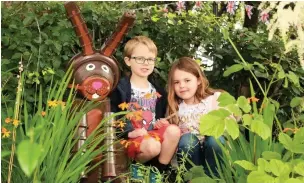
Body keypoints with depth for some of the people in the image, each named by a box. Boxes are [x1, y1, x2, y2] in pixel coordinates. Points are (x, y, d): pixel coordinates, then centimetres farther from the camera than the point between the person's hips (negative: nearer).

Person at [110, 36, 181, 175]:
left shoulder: (158, 91, 17)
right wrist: (129, 132, -20)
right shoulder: (120, 88, -4)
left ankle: (161, 168, -13)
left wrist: (161, 122, 2)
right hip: (132, 137, -6)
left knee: (174, 130, -25)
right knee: (152, 146, -36)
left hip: (154, 134, 6)